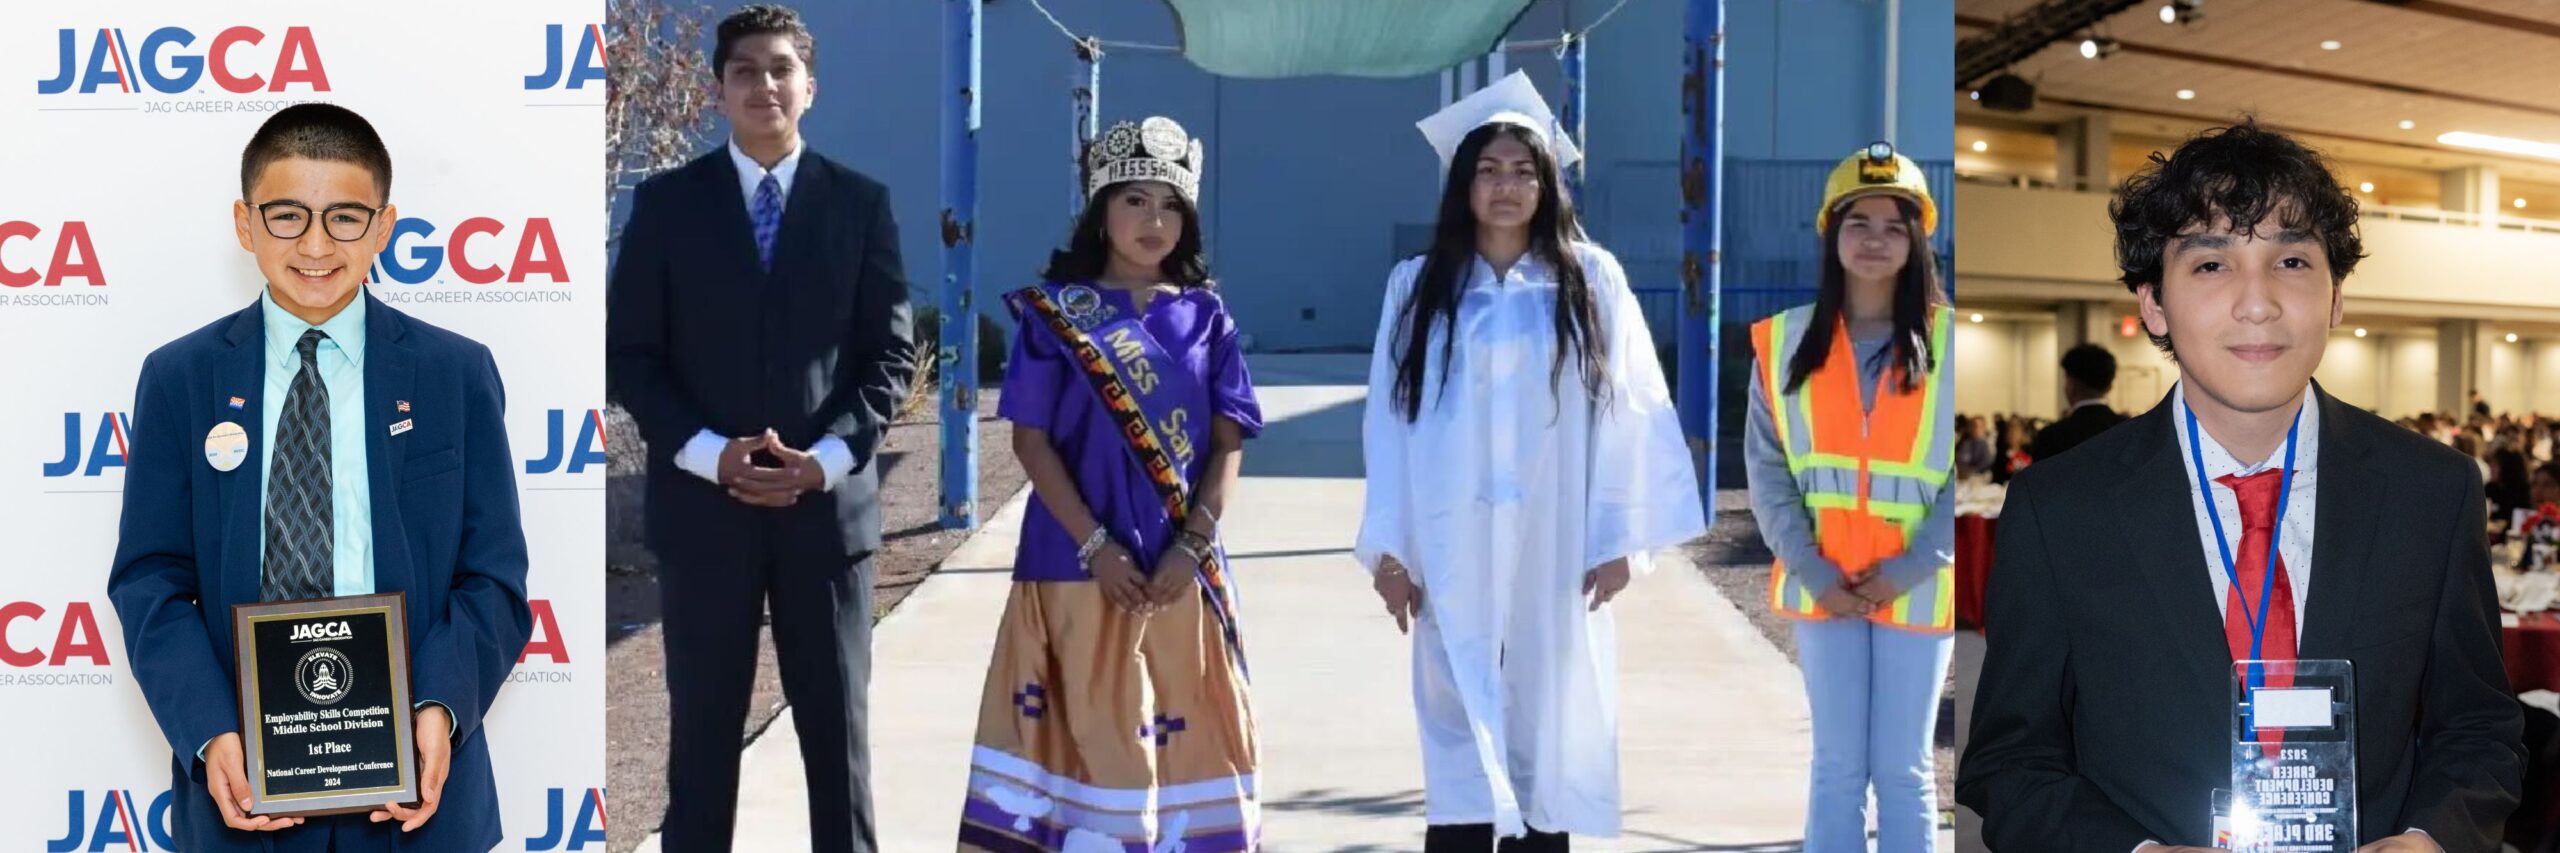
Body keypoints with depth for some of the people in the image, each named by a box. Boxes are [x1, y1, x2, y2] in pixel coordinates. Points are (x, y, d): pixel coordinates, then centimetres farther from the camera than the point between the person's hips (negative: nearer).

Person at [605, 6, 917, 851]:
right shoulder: (667, 201, 4)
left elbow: (892, 351, 3)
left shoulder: (861, 202, 5)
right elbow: (627, 353, 1)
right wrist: (708, 454, -13)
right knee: (702, 728, 7)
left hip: (829, 503, 0)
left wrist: (828, 457, -12)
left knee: (839, 726, 8)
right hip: (702, 503, 0)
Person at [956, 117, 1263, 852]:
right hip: (1082, 563, -2)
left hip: (1182, 568, 3)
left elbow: (1229, 440, 4)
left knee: (1181, 730, 6)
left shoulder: (1204, 316, 7)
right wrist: (1095, 546, -13)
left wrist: (1192, 545, -10)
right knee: (1088, 733, -1)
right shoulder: (1056, 312, 1)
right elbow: (1031, 438, -4)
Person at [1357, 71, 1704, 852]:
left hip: (1558, 552, 0)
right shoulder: (1418, 286, 6)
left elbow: (1630, 408, 1)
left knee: (1548, 736, 4)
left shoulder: (1592, 280, 4)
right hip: (1455, 554, 0)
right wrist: (1387, 545, -1)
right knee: (1459, 740, -3)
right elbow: (1388, 418, 4)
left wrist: (1622, 534, -4)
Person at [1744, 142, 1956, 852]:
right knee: (1837, 766, 6)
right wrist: (1811, 568, -9)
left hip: (1915, 588, -1)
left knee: (1904, 769, 4)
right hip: (1823, 587, 1)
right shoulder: (1787, 341, 3)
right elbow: (1766, 467, 2)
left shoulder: (1951, 340, -1)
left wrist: (1908, 568, -11)